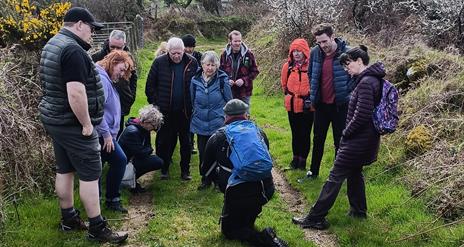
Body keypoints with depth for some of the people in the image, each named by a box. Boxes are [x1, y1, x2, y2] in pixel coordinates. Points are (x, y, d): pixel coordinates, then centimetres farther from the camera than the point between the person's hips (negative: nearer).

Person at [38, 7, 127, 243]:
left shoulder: (52, 45, 12)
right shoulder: (73, 50, -21)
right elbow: (76, 93, -29)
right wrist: (87, 124, -19)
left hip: (54, 119, 10)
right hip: (73, 124, -10)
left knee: (64, 169, 17)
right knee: (90, 174, -2)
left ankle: (68, 219, 29)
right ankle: (97, 228, 6)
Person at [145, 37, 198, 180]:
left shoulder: (192, 62, -2)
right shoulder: (159, 63, -5)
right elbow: (150, 85, 2)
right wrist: (154, 103, -3)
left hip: (186, 111, 1)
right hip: (166, 111, -1)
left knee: (186, 142, 10)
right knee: (165, 141, 9)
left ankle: (185, 170, 23)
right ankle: (164, 169, 23)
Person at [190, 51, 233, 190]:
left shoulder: (222, 79, -10)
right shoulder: (195, 80, -3)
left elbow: (229, 101, 0)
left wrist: (225, 116, 6)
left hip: (218, 125, -3)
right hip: (201, 125, 3)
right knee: (203, 153, 11)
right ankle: (205, 180, 27)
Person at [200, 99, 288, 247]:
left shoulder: (217, 137, 4)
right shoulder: (259, 132, 11)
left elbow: (206, 171, 14)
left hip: (237, 195, -4)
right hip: (265, 191, 4)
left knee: (228, 229, 16)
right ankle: (248, 221, 35)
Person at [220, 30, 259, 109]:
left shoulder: (248, 54, -5)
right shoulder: (225, 54, 1)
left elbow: (255, 71, -1)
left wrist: (244, 80, -16)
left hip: (244, 91, -2)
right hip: (229, 91, 2)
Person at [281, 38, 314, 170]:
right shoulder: (287, 66, -1)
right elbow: (284, 84, 14)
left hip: (308, 106, -3)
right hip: (292, 106, 3)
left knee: (305, 133, 6)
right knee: (295, 133, 14)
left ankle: (303, 159, 19)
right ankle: (296, 157, 26)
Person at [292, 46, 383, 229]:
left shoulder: (365, 83, -21)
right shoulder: (372, 79, 11)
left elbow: (361, 116, -26)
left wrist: (346, 133, -12)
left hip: (358, 140, -10)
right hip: (366, 139, 10)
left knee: (336, 176, -5)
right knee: (355, 172, 23)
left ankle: (315, 218, 1)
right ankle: (359, 211, 36)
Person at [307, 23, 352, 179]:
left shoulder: (346, 53, -16)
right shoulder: (315, 52, -3)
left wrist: (346, 93, -10)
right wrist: (312, 94, 9)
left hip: (340, 105, -4)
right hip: (321, 104, 4)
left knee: (340, 141, 9)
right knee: (318, 139, 16)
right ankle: (313, 171, 30)